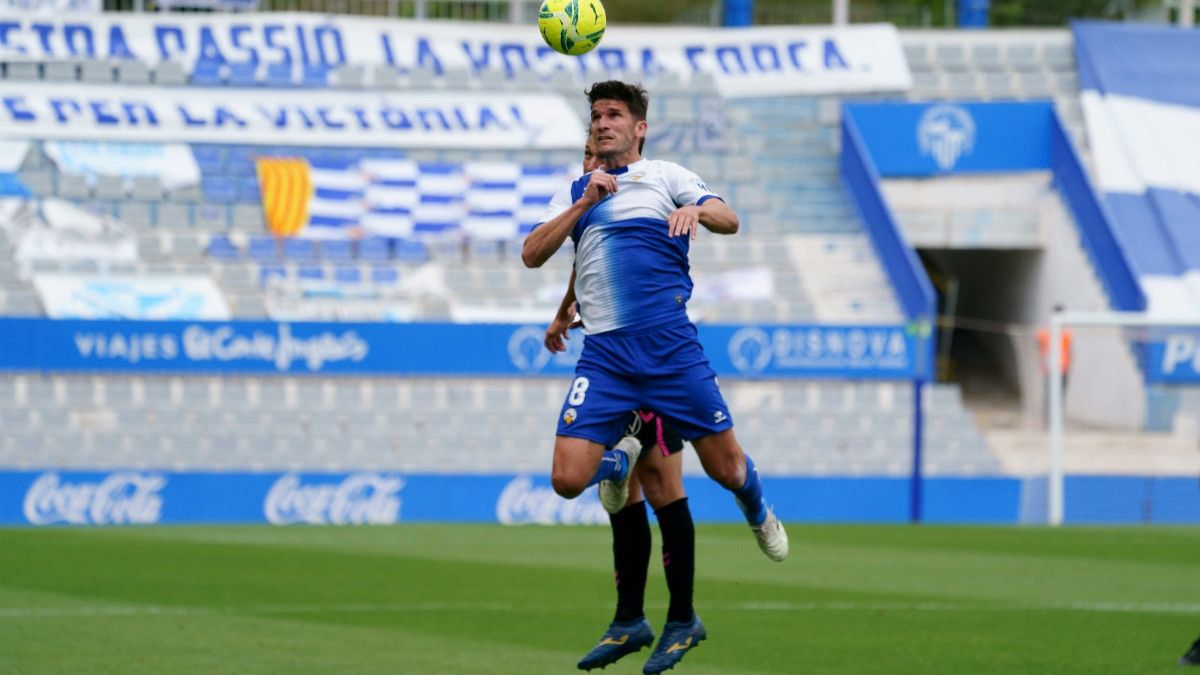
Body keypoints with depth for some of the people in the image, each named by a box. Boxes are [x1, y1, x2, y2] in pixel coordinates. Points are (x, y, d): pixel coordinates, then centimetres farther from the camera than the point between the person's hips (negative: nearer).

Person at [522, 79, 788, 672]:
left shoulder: (666, 177, 8)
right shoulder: (578, 191, 17)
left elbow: (730, 221, -5)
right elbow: (532, 255, 5)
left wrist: (696, 209, -27)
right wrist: (585, 204, -5)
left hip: (670, 347, -2)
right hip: (604, 354, 2)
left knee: (726, 469, 1)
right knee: (568, 479, -11)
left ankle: (758, 514, 35)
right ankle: (619, 462, 23)